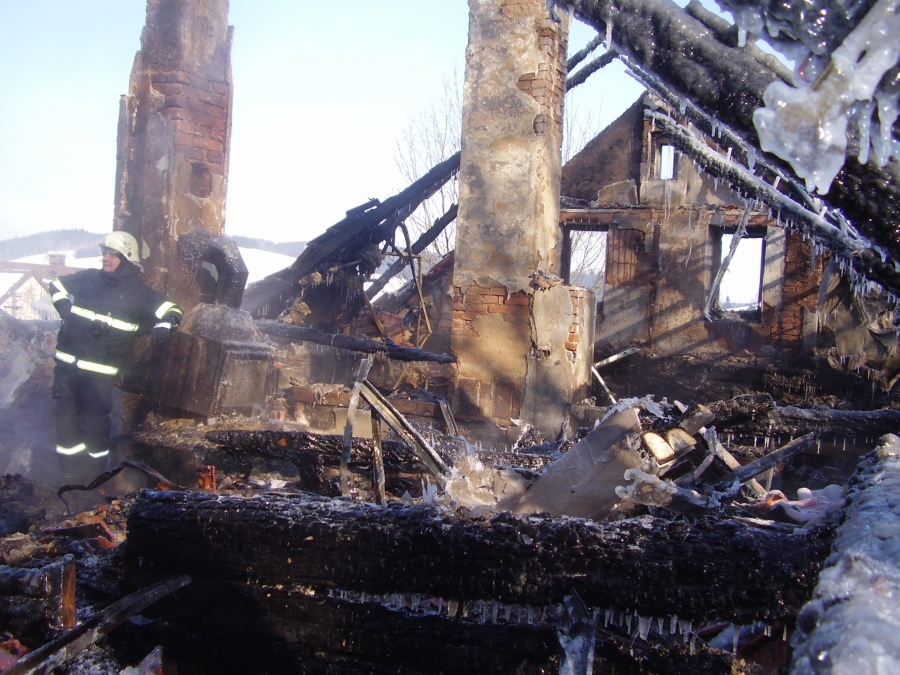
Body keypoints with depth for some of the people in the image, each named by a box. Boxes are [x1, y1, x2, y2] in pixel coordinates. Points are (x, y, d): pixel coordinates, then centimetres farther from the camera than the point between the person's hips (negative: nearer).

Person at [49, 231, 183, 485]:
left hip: (100, 370, -4)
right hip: (67, 361, 4)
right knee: (66, 417, 9)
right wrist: (65, 308, 5)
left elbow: (172, 311, 2)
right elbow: (57, 286, 22)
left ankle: (95, 478, 14)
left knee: (95, 421, -4)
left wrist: (162, 324, -19)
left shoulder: (138, 293, -1)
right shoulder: (89, 278, 8)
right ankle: (71, 476, 23)